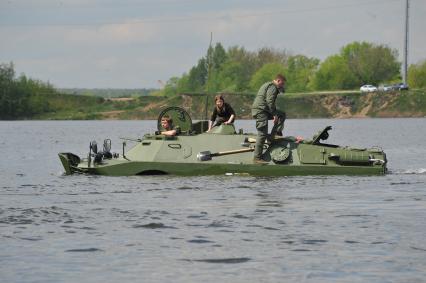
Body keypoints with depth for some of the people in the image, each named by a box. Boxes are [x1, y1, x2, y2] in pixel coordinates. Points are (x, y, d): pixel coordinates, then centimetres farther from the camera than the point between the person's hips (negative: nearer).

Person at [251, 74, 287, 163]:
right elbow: (269, 101, -20)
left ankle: (273, 135, 7)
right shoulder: (273, 87, -9)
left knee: (282, 115, 17)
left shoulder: (267, 85, 24)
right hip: (260, 110, -10)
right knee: (262, 134, -11)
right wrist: (274, 114, -18)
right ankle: (257, 157, -12)